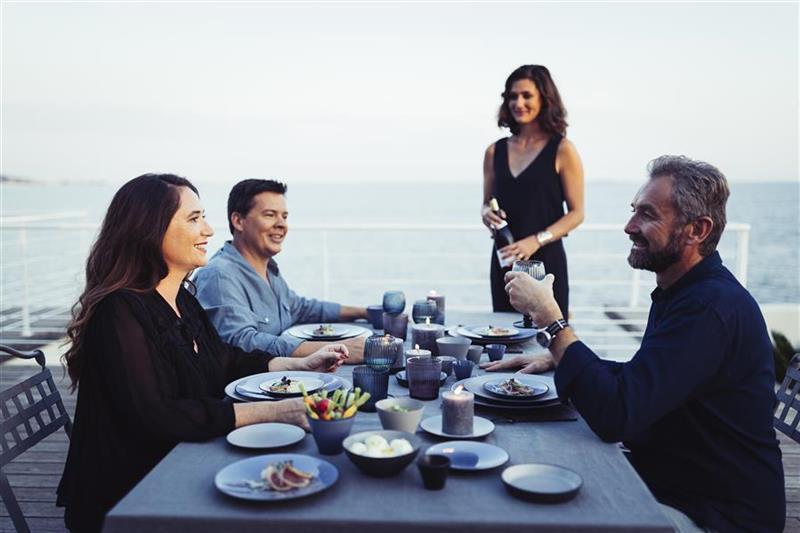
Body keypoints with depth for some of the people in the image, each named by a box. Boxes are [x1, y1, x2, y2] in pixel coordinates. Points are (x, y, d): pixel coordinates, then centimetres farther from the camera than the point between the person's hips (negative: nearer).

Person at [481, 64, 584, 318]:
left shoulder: (562, 150, -4)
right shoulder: (495, 151, 8)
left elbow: (576, 213, -5)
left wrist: (537, 240, -17)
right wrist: (486, 214, -5)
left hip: (546, 261, -4)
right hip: (503, 262, 4)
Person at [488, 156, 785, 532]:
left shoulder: (712, 307, -26)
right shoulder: (683, 292, 8)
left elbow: (614, 416, -32)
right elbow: (635, 378, 18)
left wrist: (549, 317, -25)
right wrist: (559, 357, 3)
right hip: (661, 480, 9)